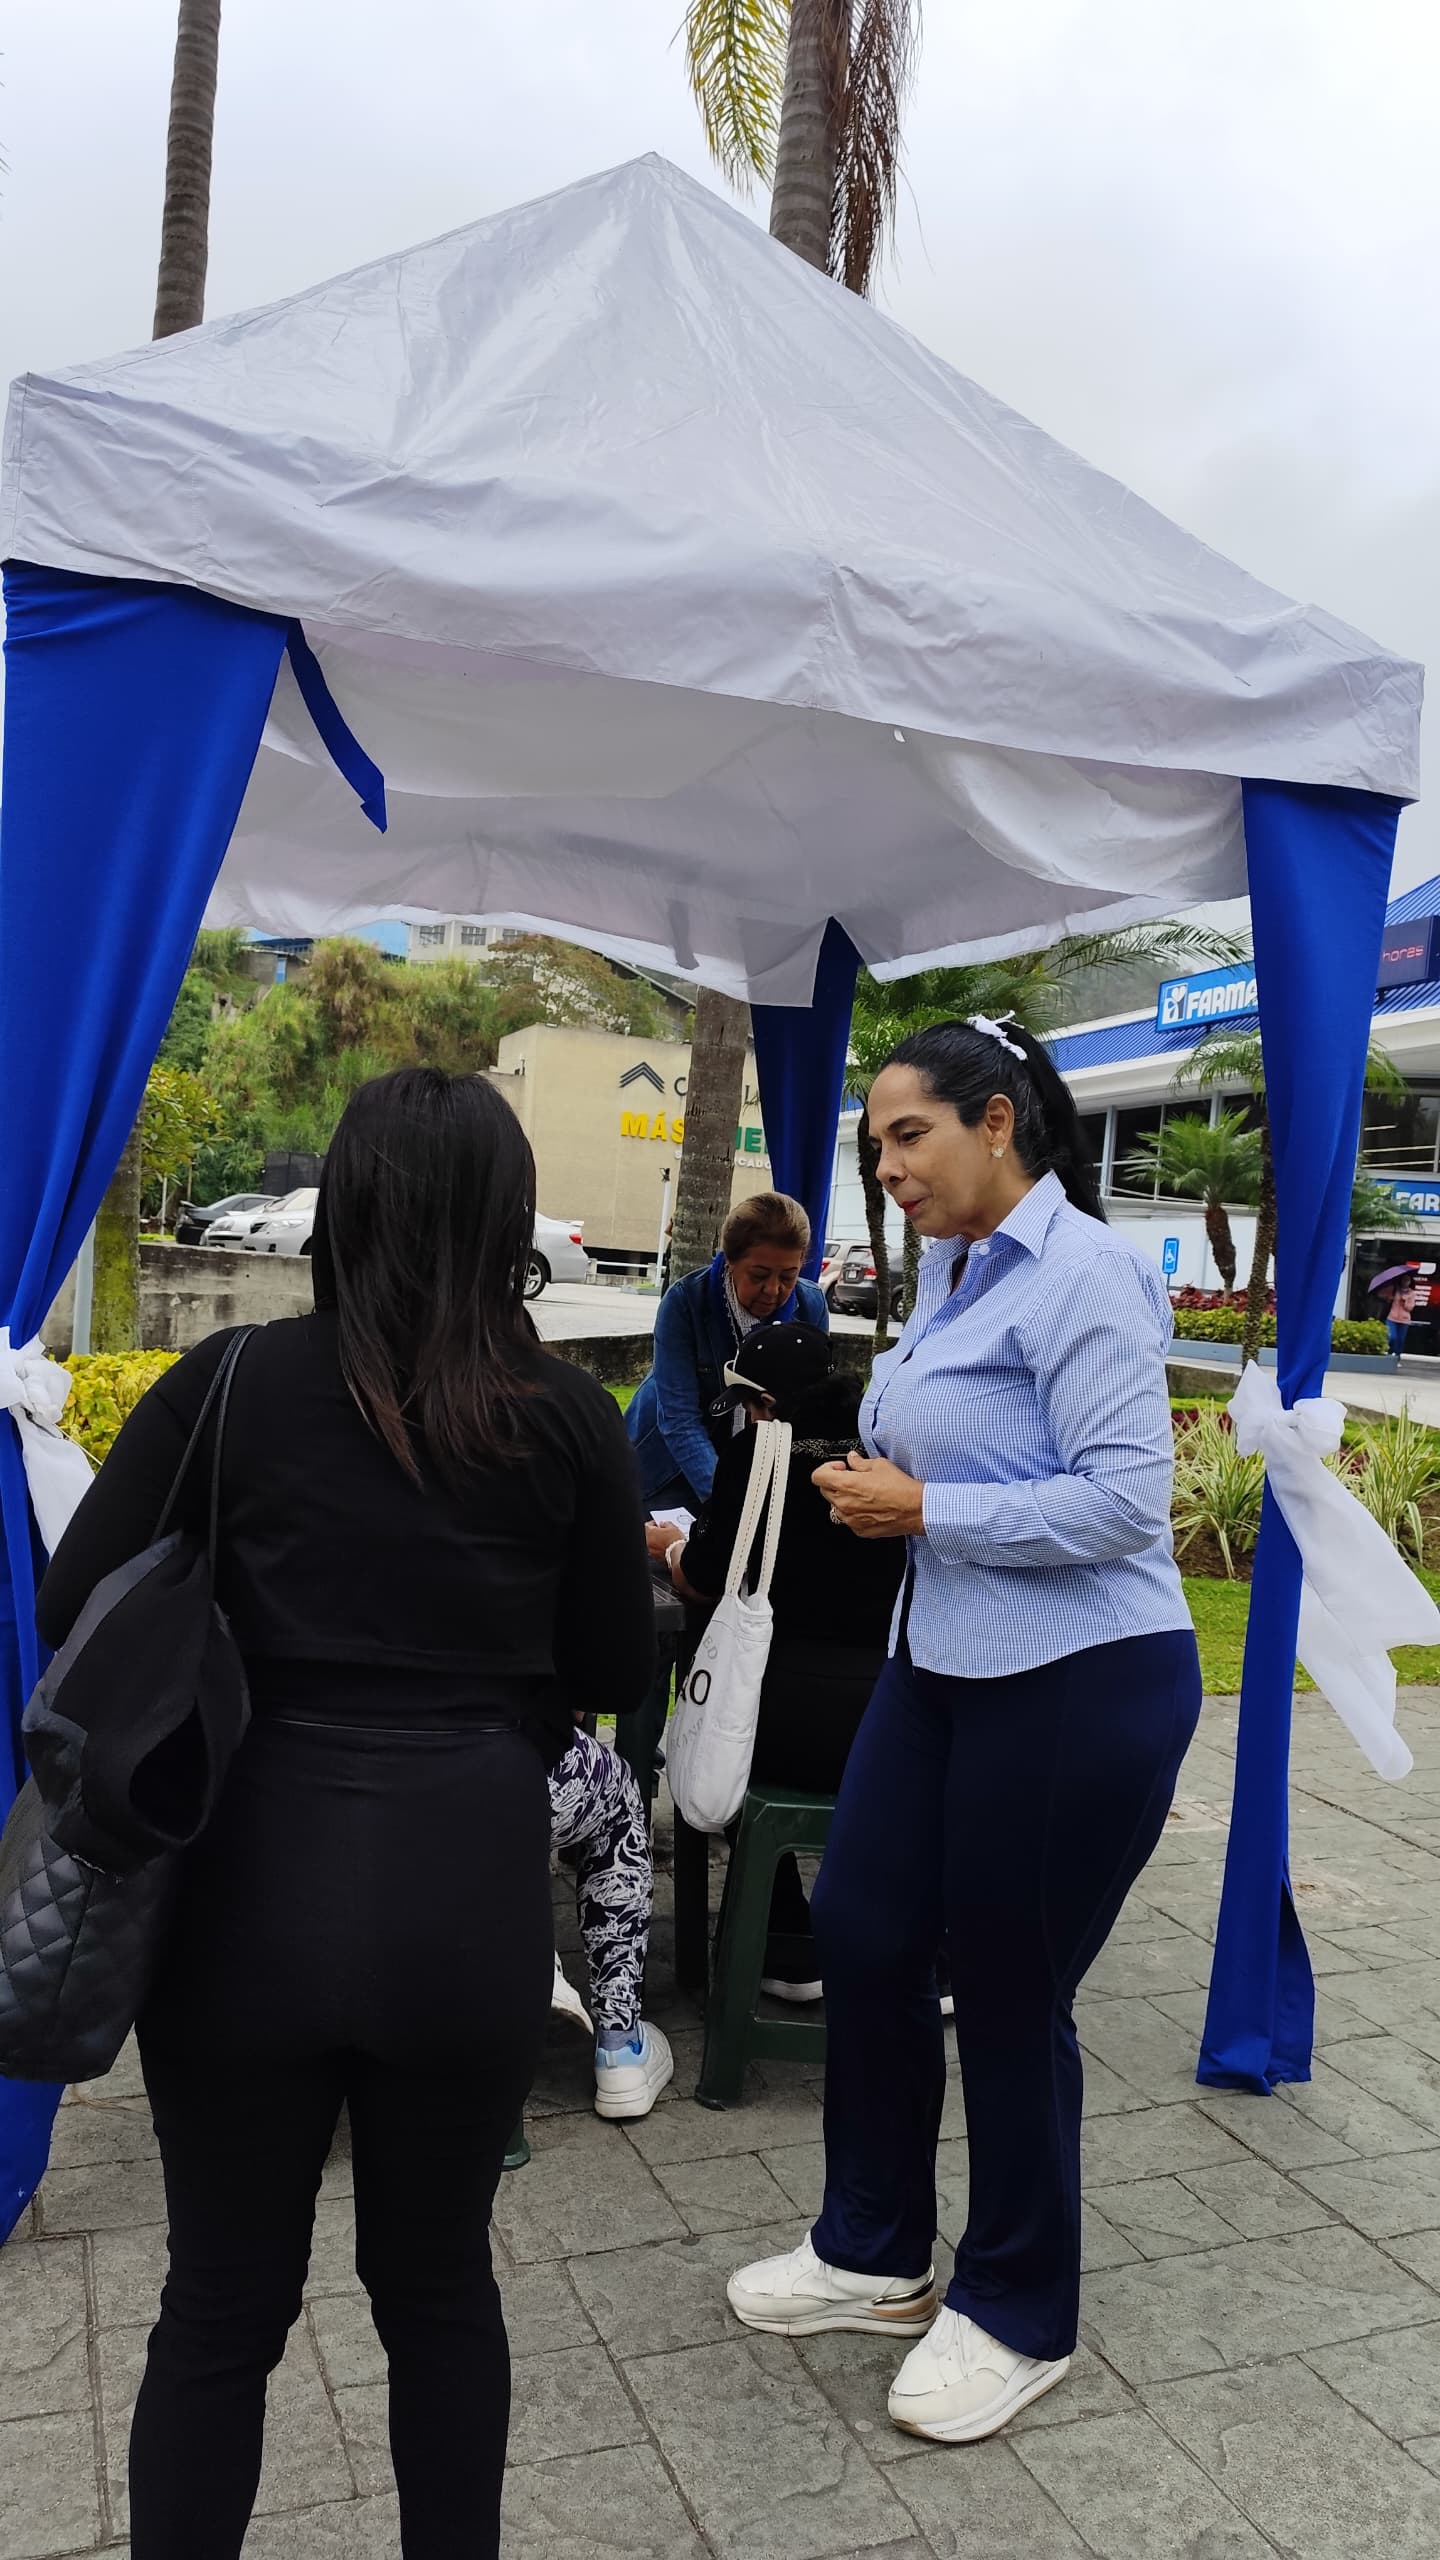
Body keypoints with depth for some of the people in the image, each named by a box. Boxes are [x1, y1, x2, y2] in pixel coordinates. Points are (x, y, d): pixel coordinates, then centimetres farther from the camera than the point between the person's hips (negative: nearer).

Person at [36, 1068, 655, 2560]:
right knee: (438, 2278, 23)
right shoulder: (567, 1420, -4)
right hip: (467, 1891, 1)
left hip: (251, 1886, 0)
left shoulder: (230, 1387, -5)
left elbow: (70, 1608, 0)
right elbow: (617, 1674, 3)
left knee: (222, 2304, 19)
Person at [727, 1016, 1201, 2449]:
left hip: (1082, 1681, -9)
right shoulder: (948, 1265, 9)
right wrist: (877, 1482, 1)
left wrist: (924, 1507, -18)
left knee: (1009, 1997, 6)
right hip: (943, 1658, 9)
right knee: (860, 1932, 14)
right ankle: (875, 2254, 37)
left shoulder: (1083, 1277, -18)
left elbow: (1124, 1500, -23)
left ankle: (1016, 2319, 32)